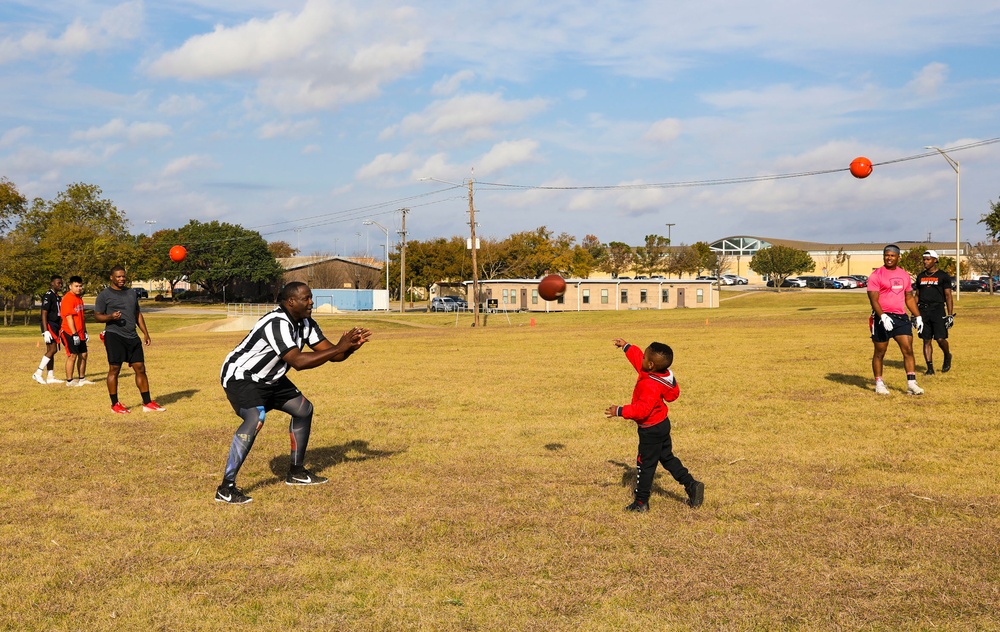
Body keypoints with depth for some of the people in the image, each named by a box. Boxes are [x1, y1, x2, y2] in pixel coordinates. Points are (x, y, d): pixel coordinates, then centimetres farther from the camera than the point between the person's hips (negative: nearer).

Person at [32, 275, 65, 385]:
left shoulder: (58, 297, 16)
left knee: (50, 351, 10)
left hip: (56, 326, 9)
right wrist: (45, 331, -22)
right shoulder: (48, 296, -12)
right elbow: (44, 314, -17)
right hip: (49, 325, -9)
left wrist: (60, 329, 22)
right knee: (53, 349, -15)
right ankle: (38, 373, -12)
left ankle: (50, 377, 12)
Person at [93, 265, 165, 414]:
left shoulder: (132, 293, 17)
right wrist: (111, 317, -22)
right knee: (114, 369, -3)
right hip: (114, 336, -6)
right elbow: (97, 316, -2)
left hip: (132, 337, 6)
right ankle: (115, 405, 6)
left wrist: (145, 333, 15)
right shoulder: (104, 295, -1)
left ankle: (147, 403, 9)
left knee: (140, 368, 4)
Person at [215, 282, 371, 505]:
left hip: (269, 378, 10)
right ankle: (226, 489, -25)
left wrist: (350, 347, -23)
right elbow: (298, 362, -40)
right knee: (255, 419, -31)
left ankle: (296, 472, 26)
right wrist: (339, 348, -38)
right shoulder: (277, 323, -31)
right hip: (240, 376, -10)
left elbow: (332, 354, -2)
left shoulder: (305, 323, -2)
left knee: (303, 409, 12)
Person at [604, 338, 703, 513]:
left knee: (645, 464, 2)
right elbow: (637, 358, 14)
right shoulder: (664, 375, -1)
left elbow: (642, 410, -36)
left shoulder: (651, 386, -31)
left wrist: (619, 411, -30)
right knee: (667, 458, 21)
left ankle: (641, 502, 12)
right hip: (662, 424, 10)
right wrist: (626, 346, 23)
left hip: (651, 430, -10)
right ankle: (691, 485, 19)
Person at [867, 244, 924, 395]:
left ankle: (911, 384, -2)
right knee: (880, 353, 4)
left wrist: (918, 316, 13)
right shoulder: (876, 275, -6)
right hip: (882, 318, -4)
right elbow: (873, 300, -13)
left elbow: (909, 298, 20)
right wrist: (883, 317, -25)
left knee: (908, 350, -4)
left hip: (901, 317, 5)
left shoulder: (904, 275, 13)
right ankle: (879, 383, 16)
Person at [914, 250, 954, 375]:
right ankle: (930, 368, 9)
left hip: (938, 310, -4)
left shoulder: (943, 276, 0)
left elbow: (948, 296, -2)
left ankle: (947, 356, 20)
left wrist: (950, 315, -8)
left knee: (941, 339, -10)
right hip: (923, 311, 4)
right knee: (926, 340, 4)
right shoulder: (921, 276, 14)